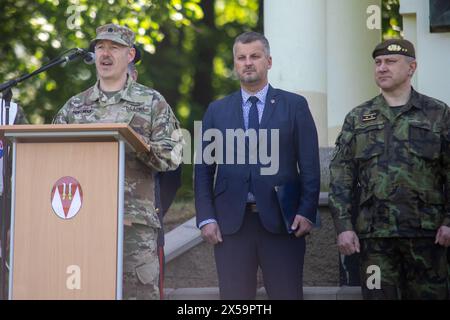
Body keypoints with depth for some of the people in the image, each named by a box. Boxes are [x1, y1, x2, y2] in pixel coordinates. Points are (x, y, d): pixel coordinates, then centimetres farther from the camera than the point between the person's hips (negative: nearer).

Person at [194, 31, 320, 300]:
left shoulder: (295, 106, 7)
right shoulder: (217, 111, 12)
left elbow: (310, 165, 3)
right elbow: (204, 169, 10)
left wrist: (307, 212, -7)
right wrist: (206, 218, -1)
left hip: (281, 222, -1)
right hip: (231, 223, 2)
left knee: (287, 294, -1)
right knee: (234, 296, 4)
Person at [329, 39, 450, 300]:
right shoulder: (357, 118, 11)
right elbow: (341, 174, 7)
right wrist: (343, 226, -3)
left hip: (426, 232, -1)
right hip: (374, 235, 1)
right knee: (379, 293, 1)